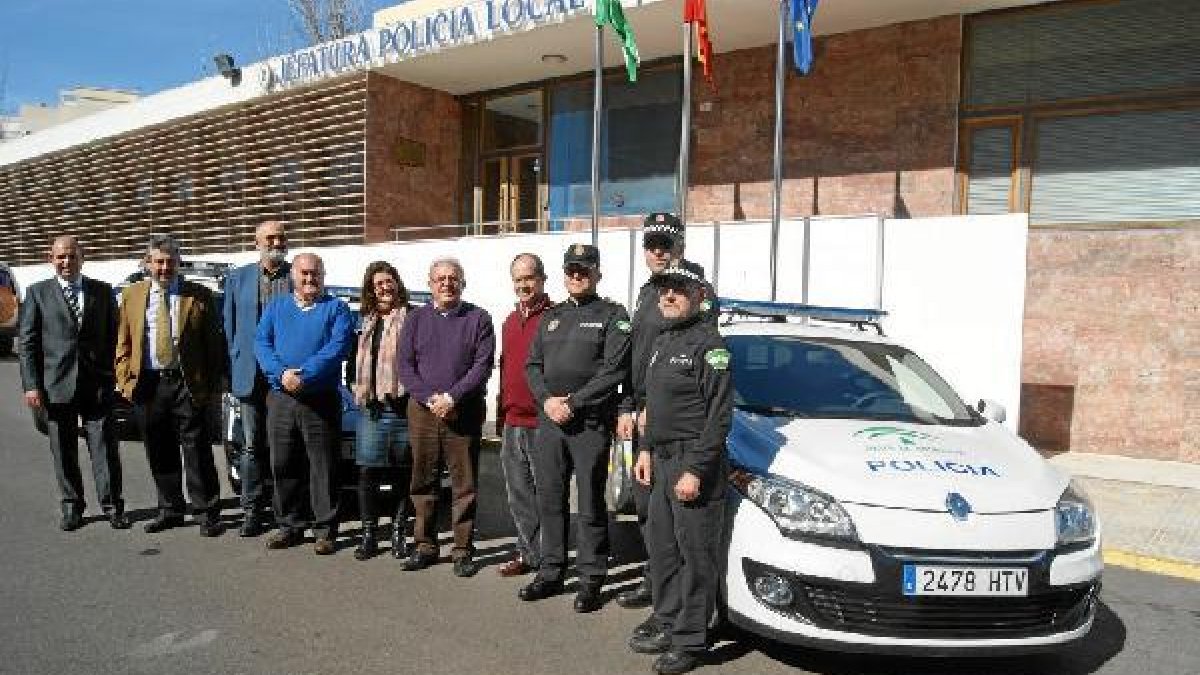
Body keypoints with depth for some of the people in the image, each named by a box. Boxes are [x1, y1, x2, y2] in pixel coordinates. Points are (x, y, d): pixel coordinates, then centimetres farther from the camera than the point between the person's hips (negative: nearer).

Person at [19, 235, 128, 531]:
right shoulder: (38, 293, 6)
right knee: (64, 451, 8)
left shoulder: (103, 291, 8)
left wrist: (113, 376, 2)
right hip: (56, 385, 0)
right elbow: (27, 342, 3)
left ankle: (112, 505, 8)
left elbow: (114, 337, 10)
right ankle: (72, 507, 20)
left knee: (105, 448, 0)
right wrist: (31, 385, -4)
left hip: (97, 384, 0)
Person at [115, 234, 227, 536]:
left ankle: (207, 512, 7)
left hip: (189, 384, -3)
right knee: (160, 453, 12)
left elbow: (215, 344, 0)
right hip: (147, 384, 3)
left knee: (197, 452, -1)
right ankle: (170, 509, 25)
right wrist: (125, 380, 1)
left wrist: (214, 384, -5)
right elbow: (123, 343, 11)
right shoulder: (131, 295, 11)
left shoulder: (200, 296, 1)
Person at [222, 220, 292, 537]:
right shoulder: (238, 278, 10)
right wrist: (233, 370, 4)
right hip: (252, 376, 2)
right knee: (253, 445, 7)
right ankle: (252, 510, 15)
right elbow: (229, 327, 11)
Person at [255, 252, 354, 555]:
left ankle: (325, 529, 8)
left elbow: (337, 348, -11)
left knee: (323, 467, 0)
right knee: (283, 465, 9)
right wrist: (282, 374, -16)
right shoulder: (275, 307, 14)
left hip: (321, 400, -3)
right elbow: (261, 344, 2)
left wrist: (303, 375, -21)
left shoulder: (336, 309, 3)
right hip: (280, 399, 3)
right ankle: (289, 525, 21)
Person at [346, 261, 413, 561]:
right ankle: (368, 535, 12)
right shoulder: (366, 322, 16)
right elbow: (353, 361, 22)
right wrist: (356, 388, 9)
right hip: (371, 408, 4)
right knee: (368, 472, 2)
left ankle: (398, 533, 17)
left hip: (402, 408, -4)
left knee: (402, 474, 6)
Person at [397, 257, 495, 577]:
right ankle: (424, 545, 21)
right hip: (422, 411, 3)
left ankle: (463, 550, 11)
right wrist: (429, 398, -11)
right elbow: (405, 366, 4)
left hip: (464, 413, -2)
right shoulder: (416, 319, 11)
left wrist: (452, 397, -16)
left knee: (465, 484, 1)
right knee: (423, 481, 9)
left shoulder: (478, 319, 3)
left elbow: (482, 365, -6)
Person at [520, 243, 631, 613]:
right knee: (550, 501, 12)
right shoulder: (550, 317, 18)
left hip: (591, 423, -5)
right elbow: (532, 365, 13)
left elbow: (613, 371, -10)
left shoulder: (613, 316, 1)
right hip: (548, 420, 5)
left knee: (591, 505, 1)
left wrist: (572, 403, -15)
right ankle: (551, 572, 25)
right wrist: (547, 400, -6)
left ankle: (591, 579, 12)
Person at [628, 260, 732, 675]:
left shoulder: (708, 343, -12)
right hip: (662, 459, 9)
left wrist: (696, 470, -20)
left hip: (694, 461, -9)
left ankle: (690, 641, 11)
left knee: (696, 553, 0)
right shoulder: (662, 342, 16)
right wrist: (646, 449, 14)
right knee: (661, 547, 15)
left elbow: (719, 415, -17)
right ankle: (667, 626, 28)